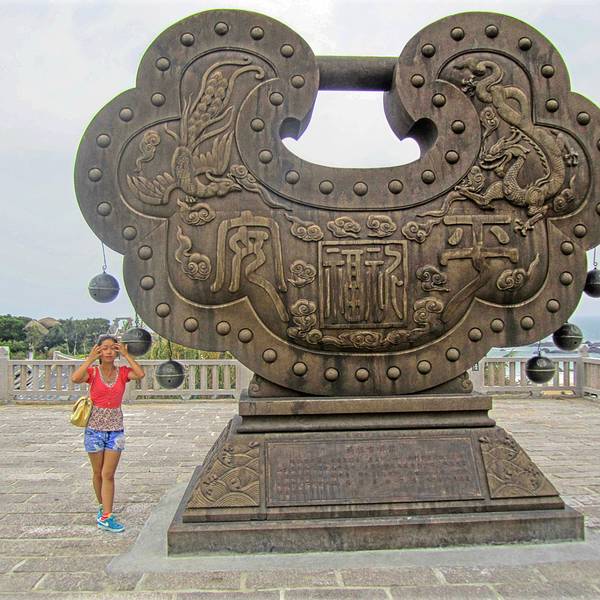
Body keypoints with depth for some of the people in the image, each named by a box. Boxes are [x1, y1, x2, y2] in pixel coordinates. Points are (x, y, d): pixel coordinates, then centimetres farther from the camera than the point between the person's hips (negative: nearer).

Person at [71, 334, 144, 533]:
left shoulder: (122, 372, 0)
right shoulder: (93, 372, -3)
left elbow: (140, 374, -20)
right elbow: (75, 378, -24)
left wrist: (126, 355, -16)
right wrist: (91, 358, -19)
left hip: (115, 429, 0)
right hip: (95, 429, 0)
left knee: (108, 474, -2)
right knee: (98, 473, 13)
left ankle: (106, 517, 0)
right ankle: (102, 507, 33)